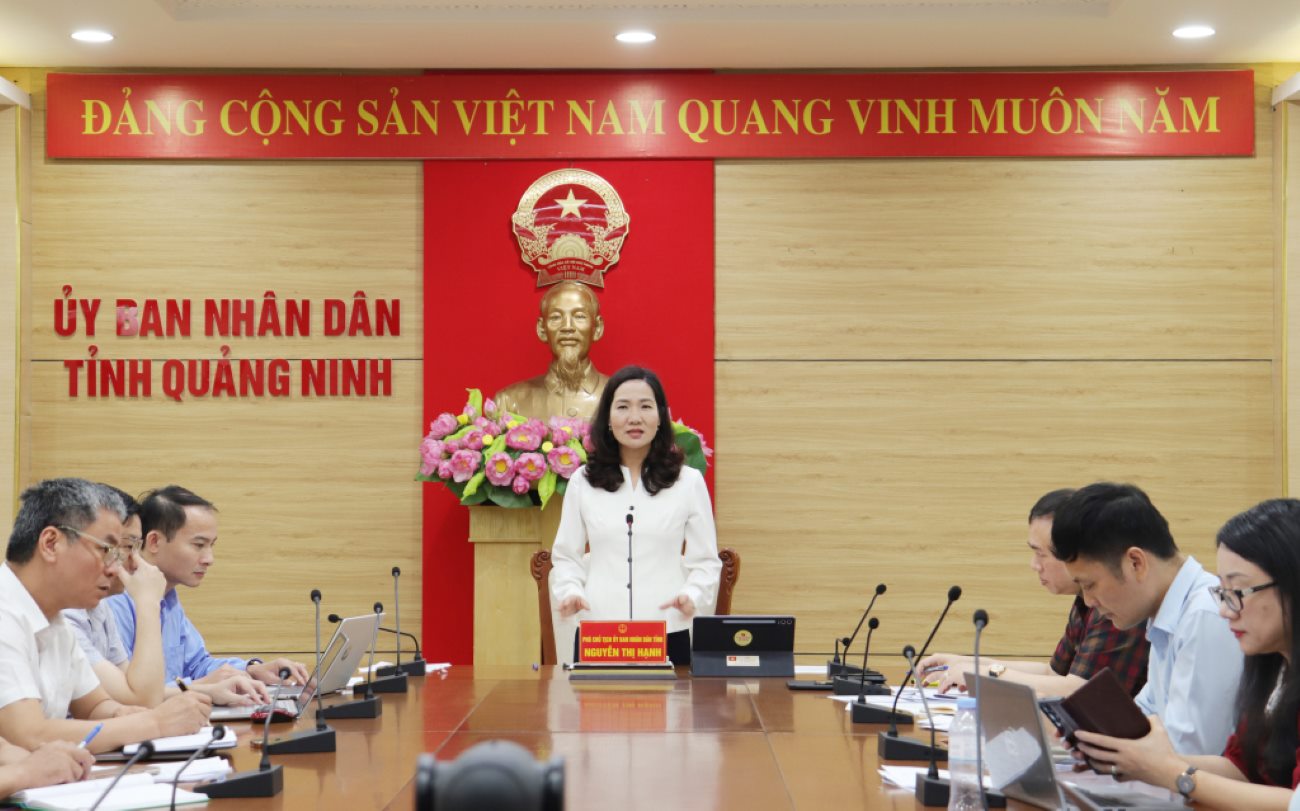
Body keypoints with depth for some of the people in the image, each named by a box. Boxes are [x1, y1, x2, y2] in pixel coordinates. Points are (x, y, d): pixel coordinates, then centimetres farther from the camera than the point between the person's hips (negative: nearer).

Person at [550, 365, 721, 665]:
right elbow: (567, 556, 11)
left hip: (668, 635, 0)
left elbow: (705, 560, 6)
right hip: (597, 634, 1)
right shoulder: (582, 482, 7)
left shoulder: (689, 482, 4)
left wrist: (692, 596, -13)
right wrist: (569, 592, -8)